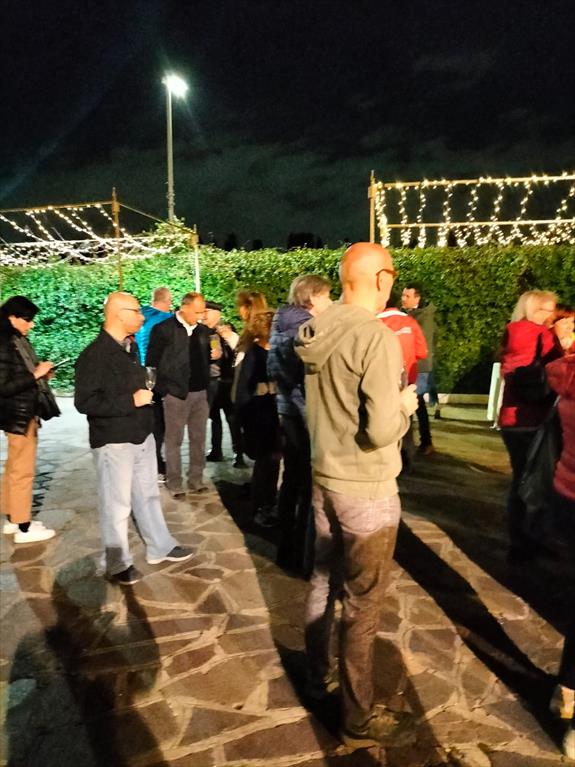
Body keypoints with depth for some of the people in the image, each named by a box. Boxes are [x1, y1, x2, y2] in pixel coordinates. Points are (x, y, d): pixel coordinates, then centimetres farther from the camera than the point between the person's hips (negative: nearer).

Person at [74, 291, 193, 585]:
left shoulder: (129, 347, 10)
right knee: (117, 504, 6)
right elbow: (85, 402, -23)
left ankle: (160, 547, 32)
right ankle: (117, 563, 23)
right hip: (113, 442, -8)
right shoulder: (94, 354, -17)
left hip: (142, 436, 8)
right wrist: (132, 400, -23)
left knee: (148, 495, 18)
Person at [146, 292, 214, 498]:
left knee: (198, 438, 11)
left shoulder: (204, 330, 9)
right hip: (176, 392, -5)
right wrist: (163, 387, -6)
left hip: (200, 392, 5)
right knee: (174, 440, 5)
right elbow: (152, 361, -5)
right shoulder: (163, 329, -7)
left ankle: (196, 479, 23)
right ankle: (174, 483, 16)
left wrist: (215, 355, -3)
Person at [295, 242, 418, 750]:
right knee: (363, 604, 8)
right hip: (366, 490, -7)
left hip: (323, 479, 8)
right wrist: (405, 403, -5)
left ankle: (318, 677, 43)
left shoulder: (317, 333, 2)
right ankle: (359, 720, 27)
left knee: (323, 583, 22)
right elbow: (382, 430, -25)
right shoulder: (377, 337, -21)